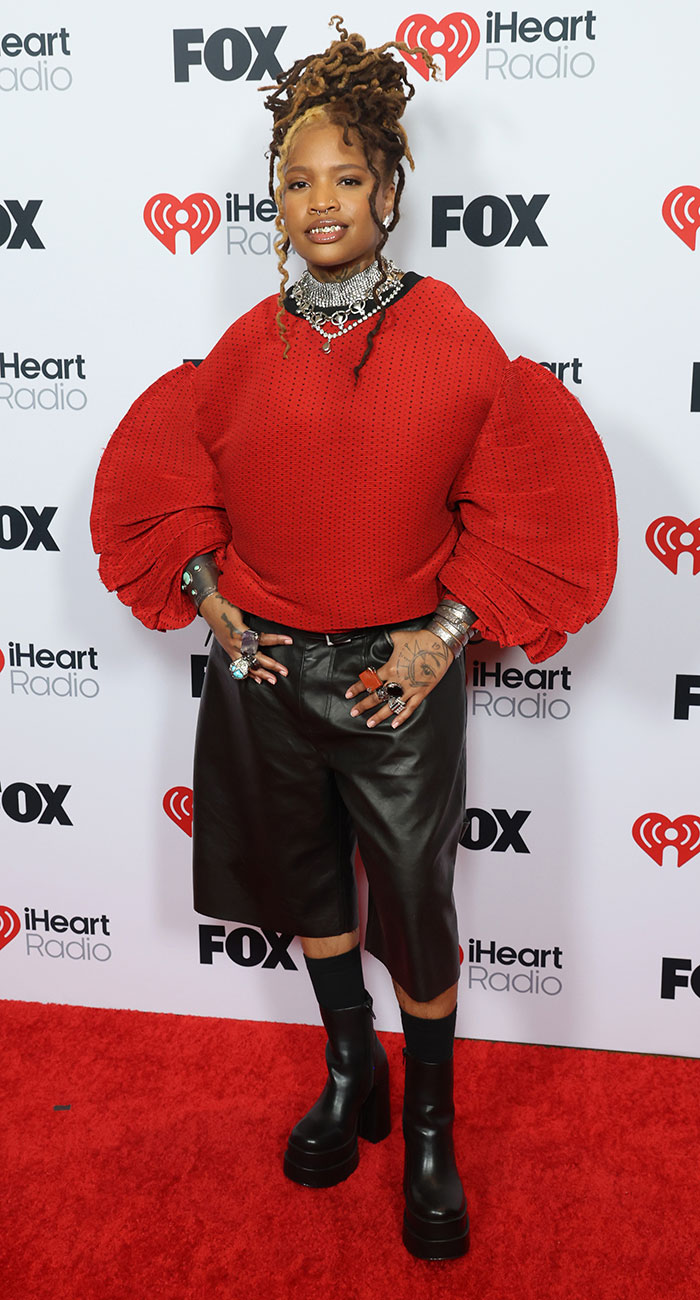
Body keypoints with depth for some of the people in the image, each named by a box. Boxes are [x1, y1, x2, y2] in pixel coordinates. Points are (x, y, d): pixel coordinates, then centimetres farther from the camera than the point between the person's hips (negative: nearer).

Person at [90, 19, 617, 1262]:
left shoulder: (448, 338, -7)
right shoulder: (248, 345, 2)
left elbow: (532, 495, -6)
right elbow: (162, 474, 13)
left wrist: (451, 628, -11)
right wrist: (203, 594, 2)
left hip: (399, 671, -3)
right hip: (263, 663, 4)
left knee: (413, 904, 7)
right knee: (307, 880, 18)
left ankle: (429, 1131, 30)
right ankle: (350, 1073, 43)